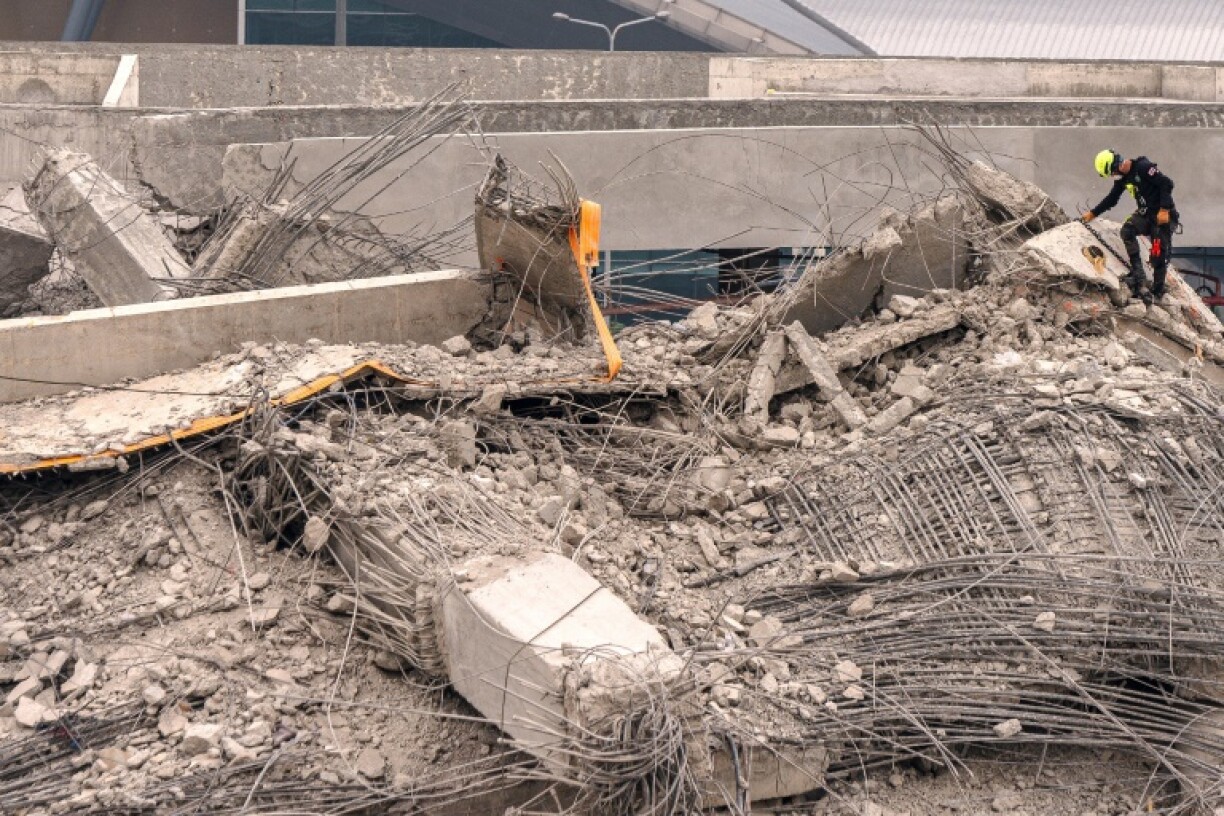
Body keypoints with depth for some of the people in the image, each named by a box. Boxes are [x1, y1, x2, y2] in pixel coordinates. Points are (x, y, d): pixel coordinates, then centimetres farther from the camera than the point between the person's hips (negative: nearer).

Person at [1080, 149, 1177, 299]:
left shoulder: (1143, 167, -20)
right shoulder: (1123, 177, 6)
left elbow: (1167, 183, -23)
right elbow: (1111, 199, 18)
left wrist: (1164, 210, -26)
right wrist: (1092, 214, 17)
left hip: (1163, 215, -7)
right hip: (1145, 214, 7)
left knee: (1159, 255, -7)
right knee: (1127, 230, -21)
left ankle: (1157, 292, 5)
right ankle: (1137, 273, -17)